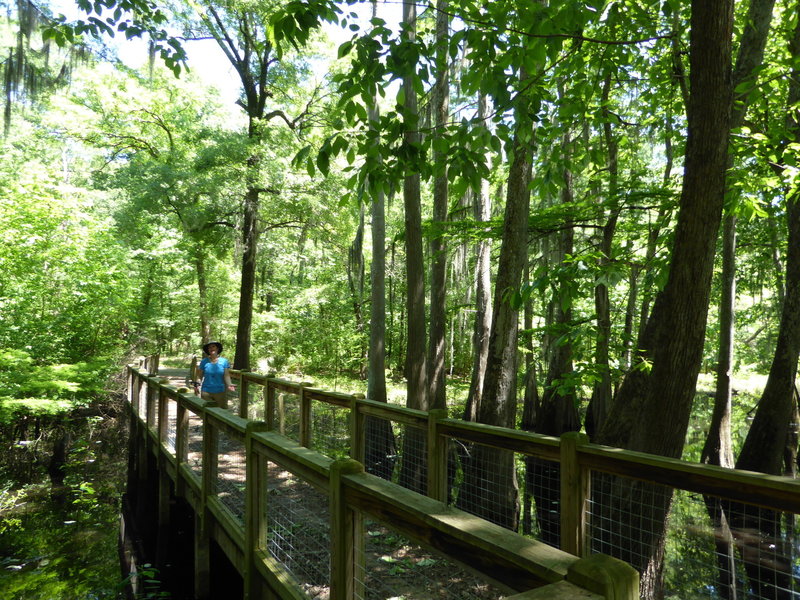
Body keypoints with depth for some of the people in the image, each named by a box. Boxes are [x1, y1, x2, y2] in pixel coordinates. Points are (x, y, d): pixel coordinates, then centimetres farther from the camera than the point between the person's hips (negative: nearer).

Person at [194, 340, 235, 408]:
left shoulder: (224, 361, 1)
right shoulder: (204, 361, 3)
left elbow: (226, 376, -4)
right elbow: (199, 375, 7)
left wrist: (229, 385, -22)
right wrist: (197, 384, -12)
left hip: (220, 392, -1)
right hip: (206, 392, 1)